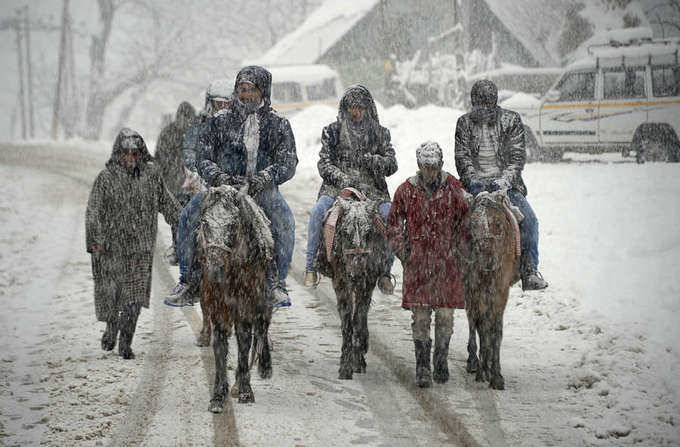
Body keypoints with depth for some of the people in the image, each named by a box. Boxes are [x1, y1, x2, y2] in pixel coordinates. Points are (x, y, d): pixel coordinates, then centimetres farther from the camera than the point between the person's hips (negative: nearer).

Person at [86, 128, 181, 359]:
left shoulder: (151, 174, 4)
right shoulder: (106, 177, -6)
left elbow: (166, 202, 17)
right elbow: (94, 212, -9)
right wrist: (95, 240, -17)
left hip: (141, 247, 2)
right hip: (112, 245, -2)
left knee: (134, 296, -1)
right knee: (111, 291, 8)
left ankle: (125, 343, 5)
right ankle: (112, 327, 35)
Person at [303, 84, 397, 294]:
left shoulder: (380, 133, 15)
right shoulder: (332, 132, 12)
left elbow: (391, 165, 8)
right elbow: (324, 163, 3)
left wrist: (370, 160, -13)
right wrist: (341, 178, -16)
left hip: (371, 190, 1)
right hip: (337, 187, -1)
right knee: (318, 211, -33)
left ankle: (385, 271, -17)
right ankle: (311, 266, -23)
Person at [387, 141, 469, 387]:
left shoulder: (453, 187, 1)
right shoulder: (406, 190, 1)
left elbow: (463, 220, 9)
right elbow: (394, 224, 10)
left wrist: (456, 248, 0)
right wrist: (404, 253, 2)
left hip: (447, 262, 1)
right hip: (417, 263, -1)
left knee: (445, 313, 4)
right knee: (420, 314, -3)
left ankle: (441, 362, 20)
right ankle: (422, 368, 2)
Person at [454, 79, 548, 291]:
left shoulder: (511, 120, 6)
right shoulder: (464, 123, 9)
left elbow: (517, 156, 0)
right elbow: (462, 158, 3)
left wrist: (504, 180, -16)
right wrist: (474, 181, -13)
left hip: (506, 185, 0)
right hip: (475, 185, 0)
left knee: (529, 220, -24)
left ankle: (529, 271, -19)